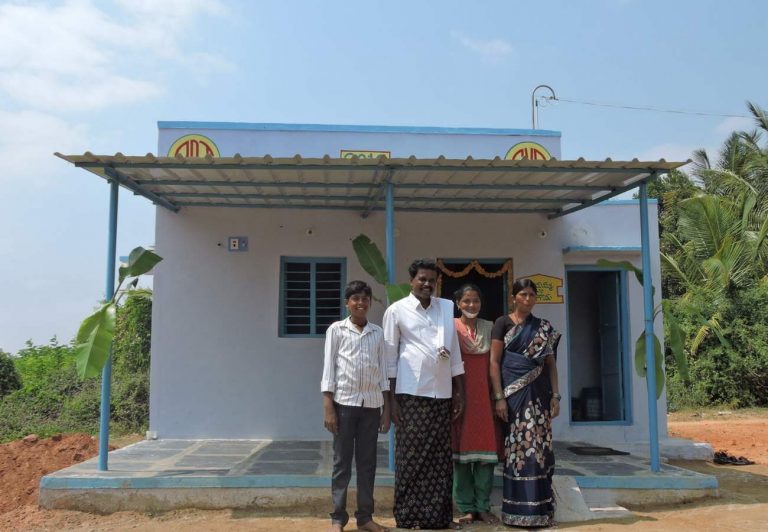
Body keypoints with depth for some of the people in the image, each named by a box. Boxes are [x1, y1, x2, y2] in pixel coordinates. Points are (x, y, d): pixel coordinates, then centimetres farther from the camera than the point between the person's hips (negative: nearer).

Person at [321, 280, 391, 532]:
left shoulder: (378, 333, 9)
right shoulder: (336, 330, 1)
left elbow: (383, 371, 10)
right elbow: (329, 368, -2)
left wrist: (386, 408, 7)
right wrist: (328, 407, -8)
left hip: (372, 403, 3)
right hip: (344, 402, -3)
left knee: (367, 462, 8)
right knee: (342, 462, 3)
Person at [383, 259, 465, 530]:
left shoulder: (448, 307, 10)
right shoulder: (397, 310, 0)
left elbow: (454, 351, 12)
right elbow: (390, 357, -1)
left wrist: (459, 392, 9)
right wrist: (392, 400, -4)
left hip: (442, 393, 4)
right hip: (411, 393, -3)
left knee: (441, 457, 7)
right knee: (411, 456, 1)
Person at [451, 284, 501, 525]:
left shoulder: (489, 328, 11)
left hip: (484, 395, 3)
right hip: (460, 394, -3)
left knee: (486, 448, 2)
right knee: (461, 448, 1)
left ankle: (483, 506, 12)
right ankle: (466, 508, 9)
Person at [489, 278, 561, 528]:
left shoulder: (544, 327, 11)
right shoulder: (503, 323, 1)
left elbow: (551, 363, 10)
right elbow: (494, 361, -4)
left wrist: (555, 395, 1)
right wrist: (499, 397, -11)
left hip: (538, 394, 3)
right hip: (513, 393, -3)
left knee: (538, 446, 2)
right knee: (517, 446, -2)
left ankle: (540, 509, 10)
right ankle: (518, 510, 5)